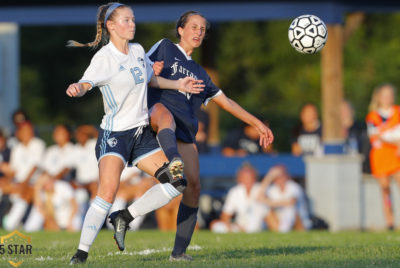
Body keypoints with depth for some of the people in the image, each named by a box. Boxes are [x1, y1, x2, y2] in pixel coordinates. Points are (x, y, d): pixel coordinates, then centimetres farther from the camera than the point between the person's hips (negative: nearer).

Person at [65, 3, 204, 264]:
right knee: (108, 192, -24)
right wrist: (77, 88, -53)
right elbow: (86, 83, -31)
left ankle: (124, 218, 9)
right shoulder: (104, 58, -13)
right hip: (114, 134, -7)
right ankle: (82, 252, -17)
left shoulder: (138, 51, 9)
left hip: (142, 132, 7)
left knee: (176, 182, -3)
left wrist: (178, 85, 21)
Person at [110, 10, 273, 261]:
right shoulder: (165, 48, 20)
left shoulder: (199, 73, 32)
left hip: (185, 132, 6)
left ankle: (179, 251, 0)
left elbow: (226, 101, 35)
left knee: (194, 186, -7)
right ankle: (174, 162, -77)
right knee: (164, 113, -44)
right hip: (156, 111, -6)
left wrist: (257, 123, 31)